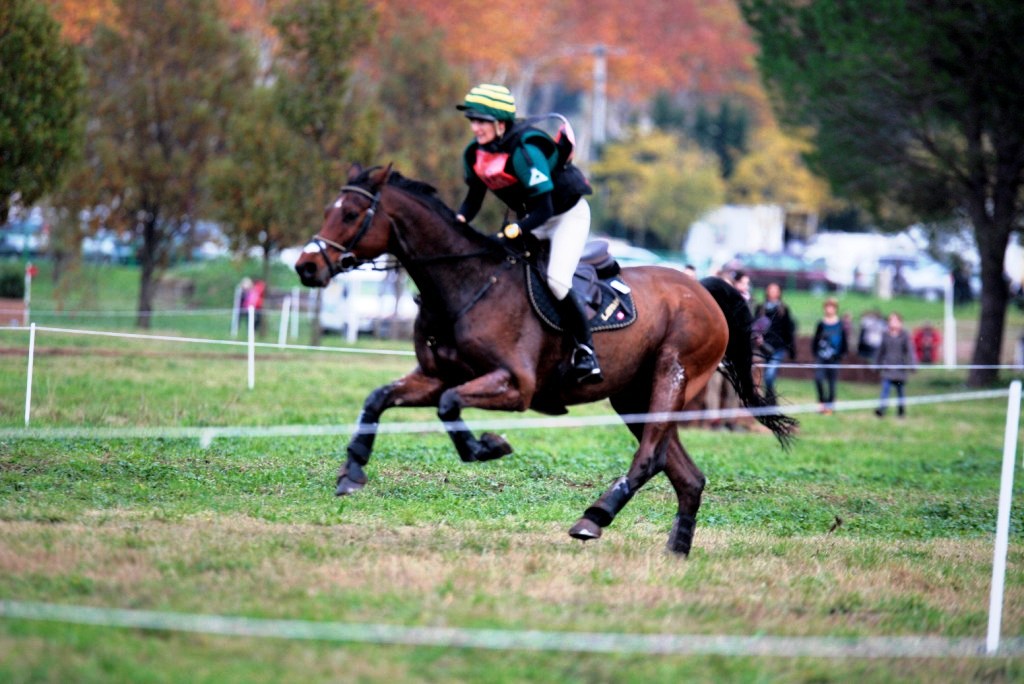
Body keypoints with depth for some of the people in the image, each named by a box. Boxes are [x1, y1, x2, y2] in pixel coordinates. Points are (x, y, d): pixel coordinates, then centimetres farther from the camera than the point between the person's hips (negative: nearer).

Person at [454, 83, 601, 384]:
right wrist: (457, 222, -20)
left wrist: (513, 231, -46)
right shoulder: (475, 154, -8)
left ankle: (585, 350, -12)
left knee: (556, 280, -24)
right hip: (532, 220, 8)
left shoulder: (524, 150, -32)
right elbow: (473, 199, 1)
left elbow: (543, 207, -34)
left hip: (568, 214, -8)